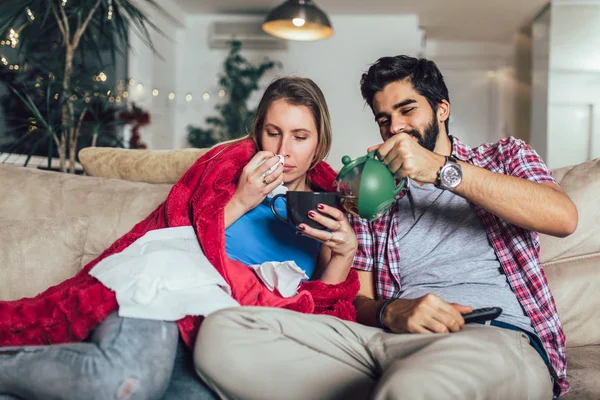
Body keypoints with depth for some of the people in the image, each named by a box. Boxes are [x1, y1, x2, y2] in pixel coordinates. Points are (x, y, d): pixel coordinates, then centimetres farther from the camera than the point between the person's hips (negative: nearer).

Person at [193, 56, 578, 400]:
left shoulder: (505, 155, 18)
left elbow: (563, 217, -5)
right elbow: (359, 300, 17)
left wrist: (443, 169, -12)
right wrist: (391, 313, -8)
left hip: (499, 335, -6)